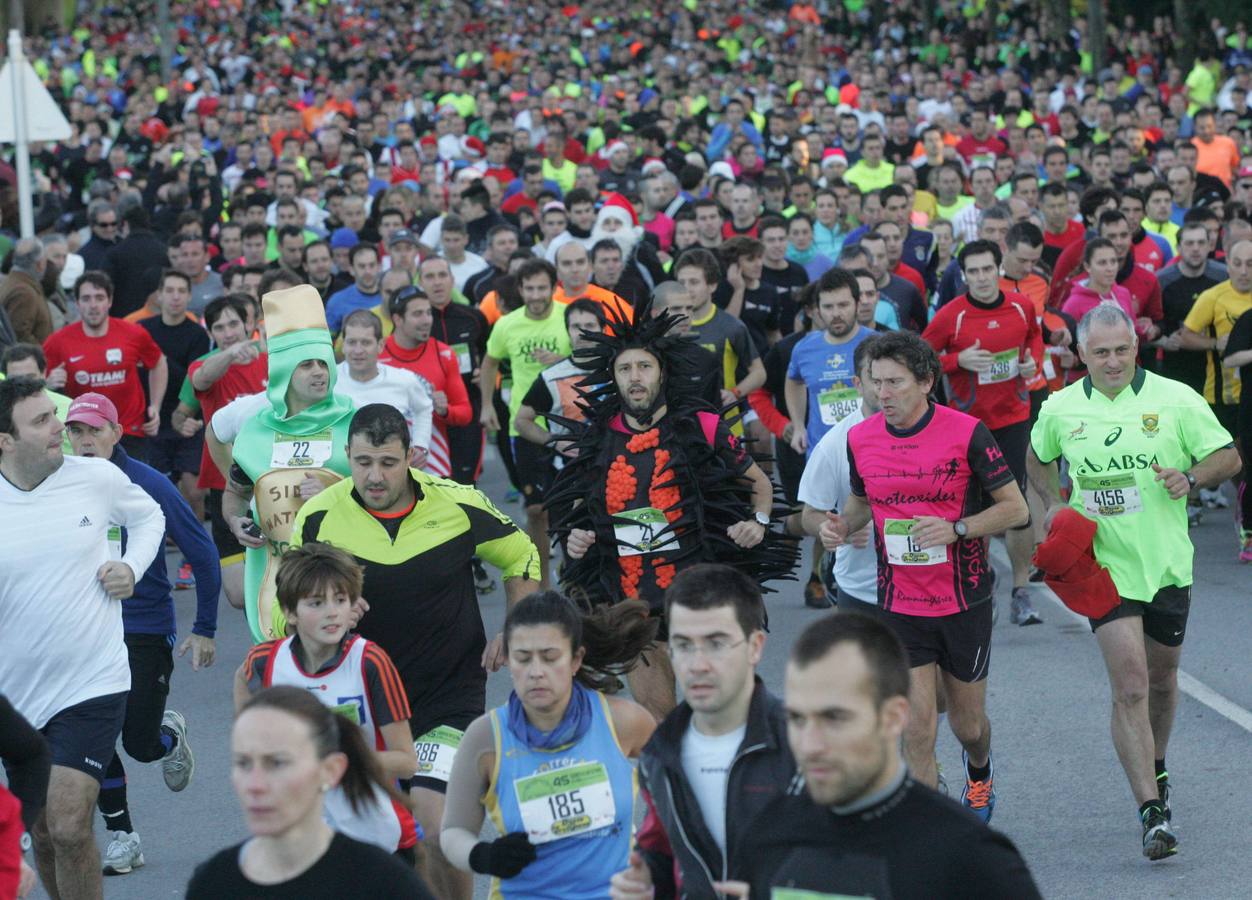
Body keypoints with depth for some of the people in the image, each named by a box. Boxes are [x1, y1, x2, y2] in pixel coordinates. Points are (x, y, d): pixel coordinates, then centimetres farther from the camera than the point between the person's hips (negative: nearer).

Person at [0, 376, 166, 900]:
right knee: (43, 834, 12)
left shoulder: (98, 478, -5)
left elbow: (149, 517, 16)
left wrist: (132, 567, 0)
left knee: (69, 827, -14)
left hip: (94, 684, -2)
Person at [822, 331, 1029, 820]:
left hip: (964, 601, -1)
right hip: (899, 606, 2)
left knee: (967, 723, 14)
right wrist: (843, 524, -4)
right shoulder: (859, 439, -1)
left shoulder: (966, 432, -13)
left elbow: (1015, 507, -7)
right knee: (917, 728, -8)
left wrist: (956, 528, -23)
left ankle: (979, 771, 50)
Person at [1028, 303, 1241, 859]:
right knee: (1130, 685, -12)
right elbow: (1038, 460, 20)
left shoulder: (1175, 399, -5)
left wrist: (1190, 477, -20)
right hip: (1105, 566, -1)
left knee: (1161, 678, 17)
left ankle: (1155, 767, 45)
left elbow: (1228, 457, 0)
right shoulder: (1060, 408, 0)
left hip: (1167, 564, 1)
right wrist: (1055, 503, 3)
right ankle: (1152, 812, -14)